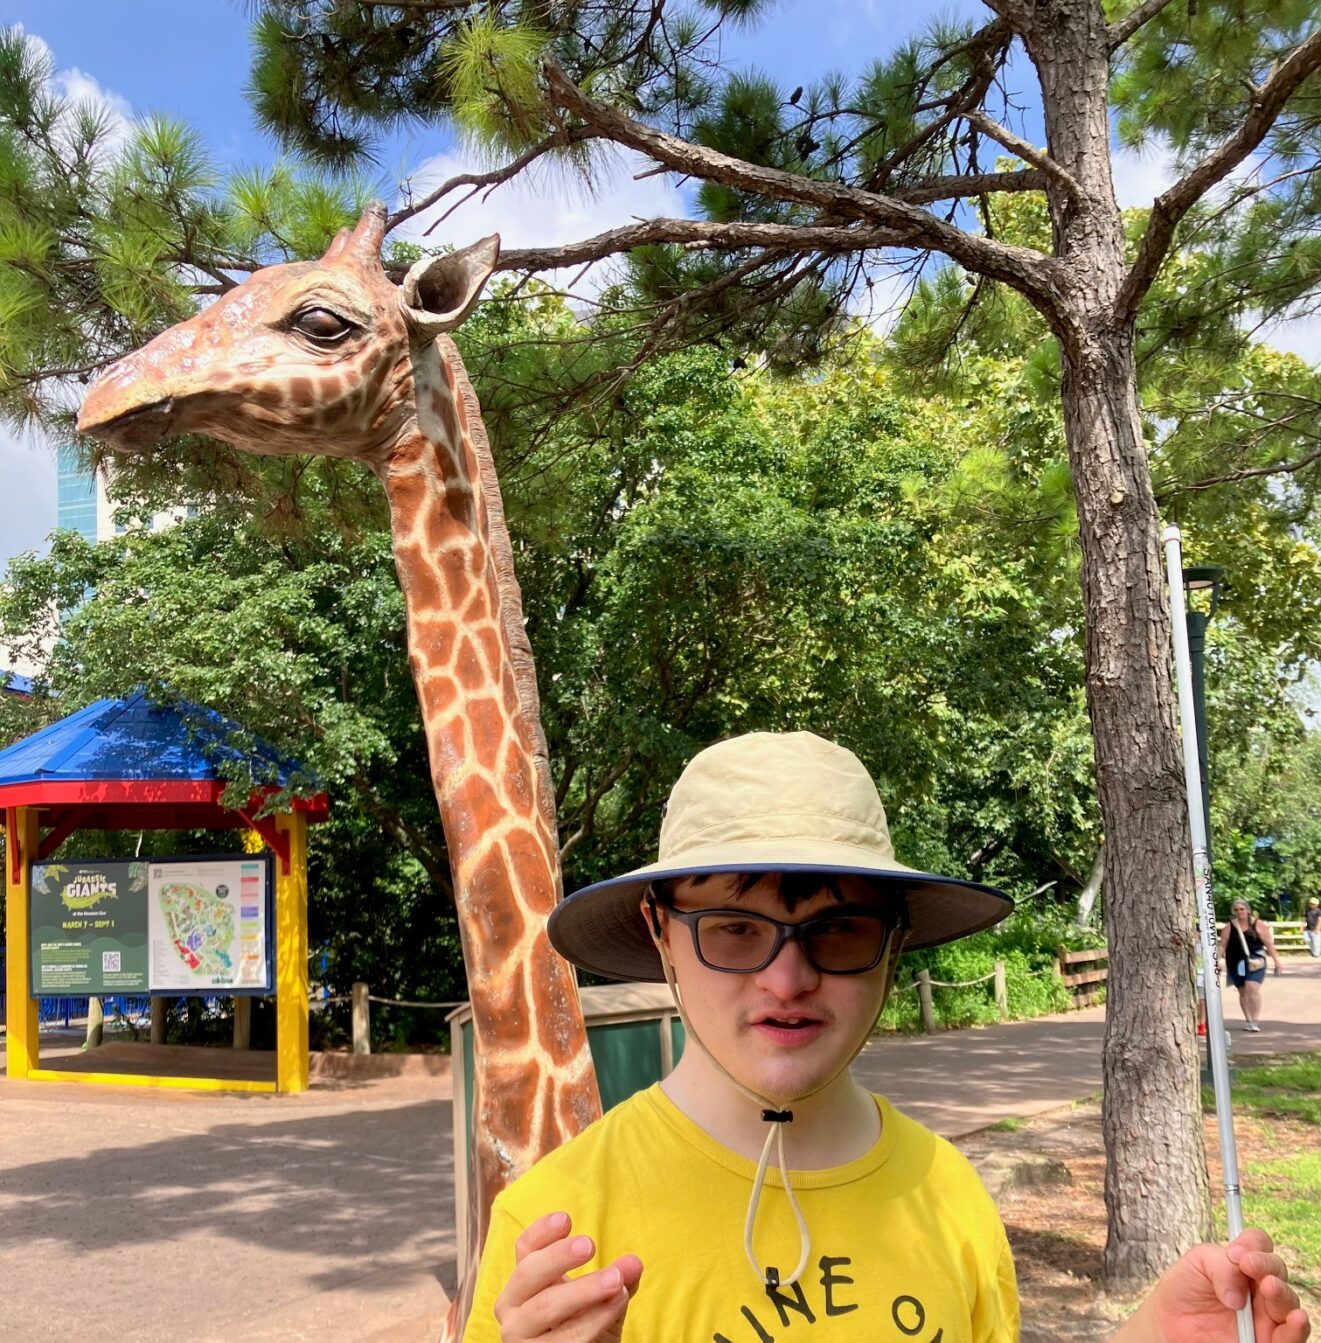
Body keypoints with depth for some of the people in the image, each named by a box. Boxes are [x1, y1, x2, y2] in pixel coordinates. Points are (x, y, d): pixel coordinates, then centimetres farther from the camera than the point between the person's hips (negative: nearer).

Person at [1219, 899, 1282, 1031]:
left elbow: (1269, 943, 2)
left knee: (1252, 988, -16)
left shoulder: (1257, 925, 0)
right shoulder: (1229, 927, 5)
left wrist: (1276, 960, 2)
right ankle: (1248, 1019, 21)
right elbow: (1222, 945, 3)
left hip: (1255, 963, -3)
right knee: (1243, 991, 10)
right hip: (1236, 963, 3)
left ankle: (1256, 1019, -11)